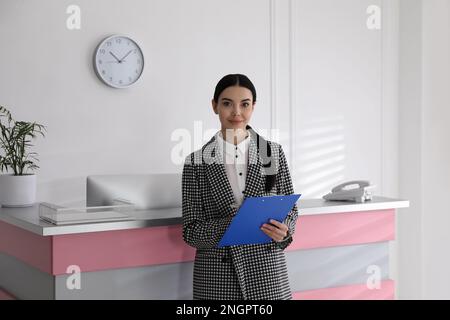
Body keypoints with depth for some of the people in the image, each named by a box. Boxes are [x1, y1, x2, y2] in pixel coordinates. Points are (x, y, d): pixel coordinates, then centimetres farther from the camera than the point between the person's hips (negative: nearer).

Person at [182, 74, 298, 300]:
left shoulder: (273, 152, 1)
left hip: (267, 270, 1)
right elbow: (191, 231, -4)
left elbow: (290, 208, 7)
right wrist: (229, 226, -21)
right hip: (217, 276, -1)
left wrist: (284, 230, -14)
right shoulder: (197, 162, -3)